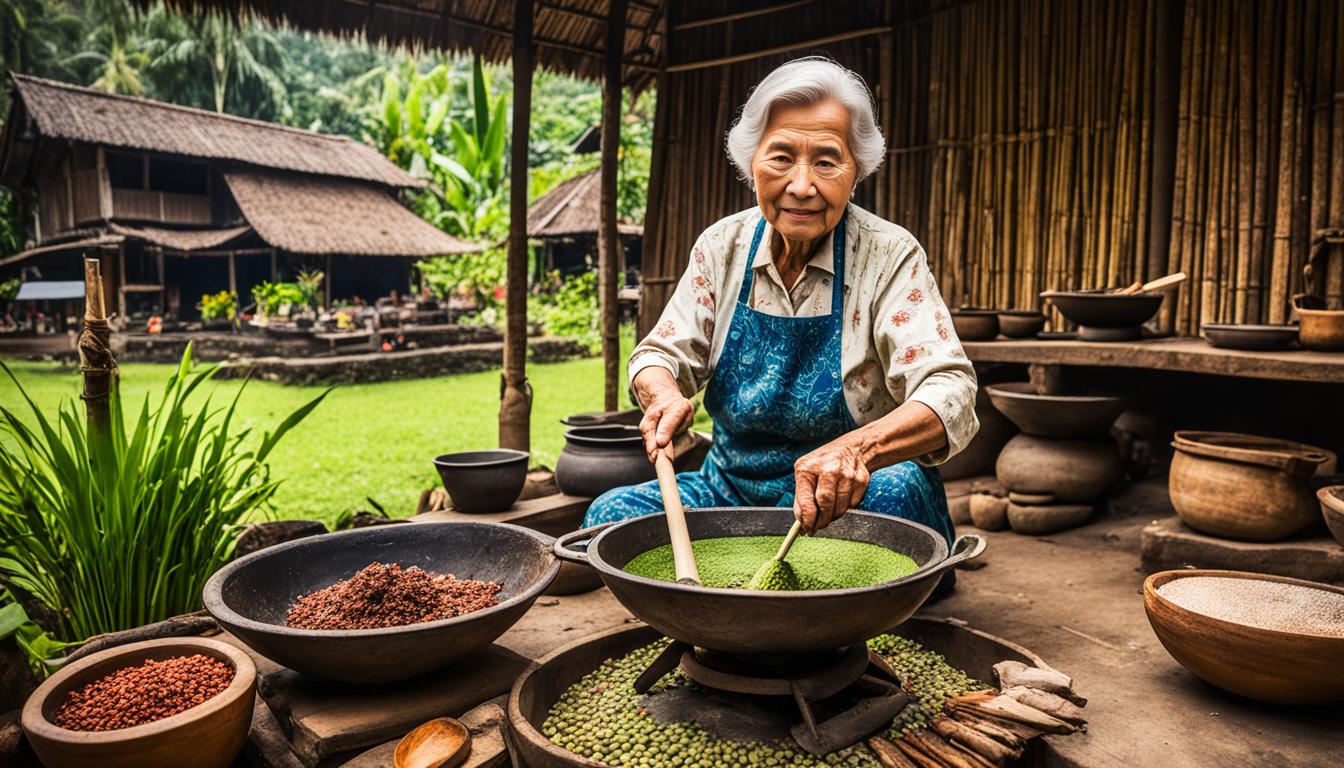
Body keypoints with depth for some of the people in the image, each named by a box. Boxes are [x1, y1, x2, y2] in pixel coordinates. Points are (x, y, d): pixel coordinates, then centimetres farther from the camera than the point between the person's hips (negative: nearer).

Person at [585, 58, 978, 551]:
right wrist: (665, 395, -26)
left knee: (898, 488, -36)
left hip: (837, 509, -2)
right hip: (731, 490, 3)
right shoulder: (723, 246, 0)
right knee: (612, 512, -21)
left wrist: (857, 448, -45)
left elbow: (950, 391, -23)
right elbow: (661, 353, 1)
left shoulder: (889, 256, -12)